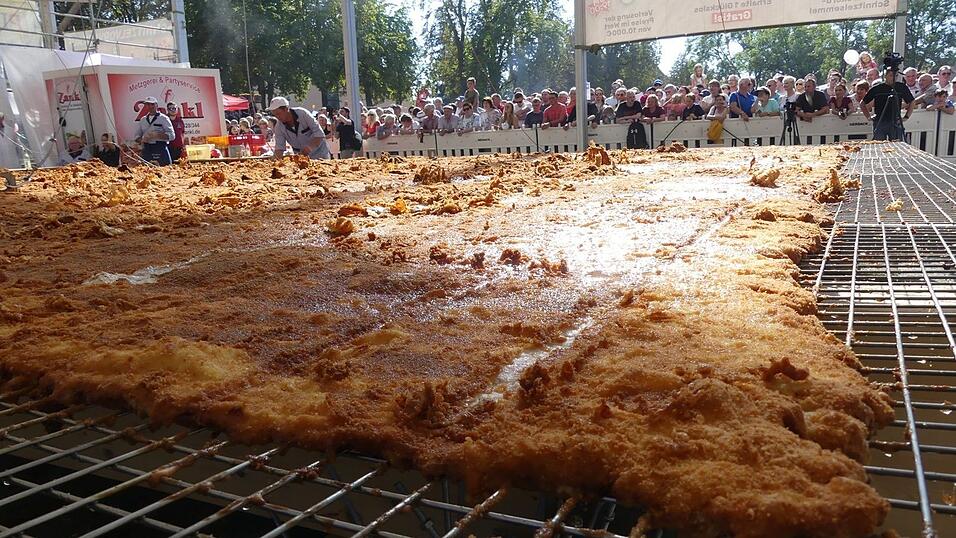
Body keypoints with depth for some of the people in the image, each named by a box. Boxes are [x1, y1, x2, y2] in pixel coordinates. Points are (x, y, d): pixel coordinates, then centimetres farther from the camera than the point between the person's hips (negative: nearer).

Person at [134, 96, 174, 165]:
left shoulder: (163, 118, 3)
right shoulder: (142, 120, 18)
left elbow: (171, 135, -5)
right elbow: (137, 136, 20)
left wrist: (157, 135, -19)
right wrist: (141, 140, -4)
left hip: (160, 149, -4)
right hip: (146, 149, 4)